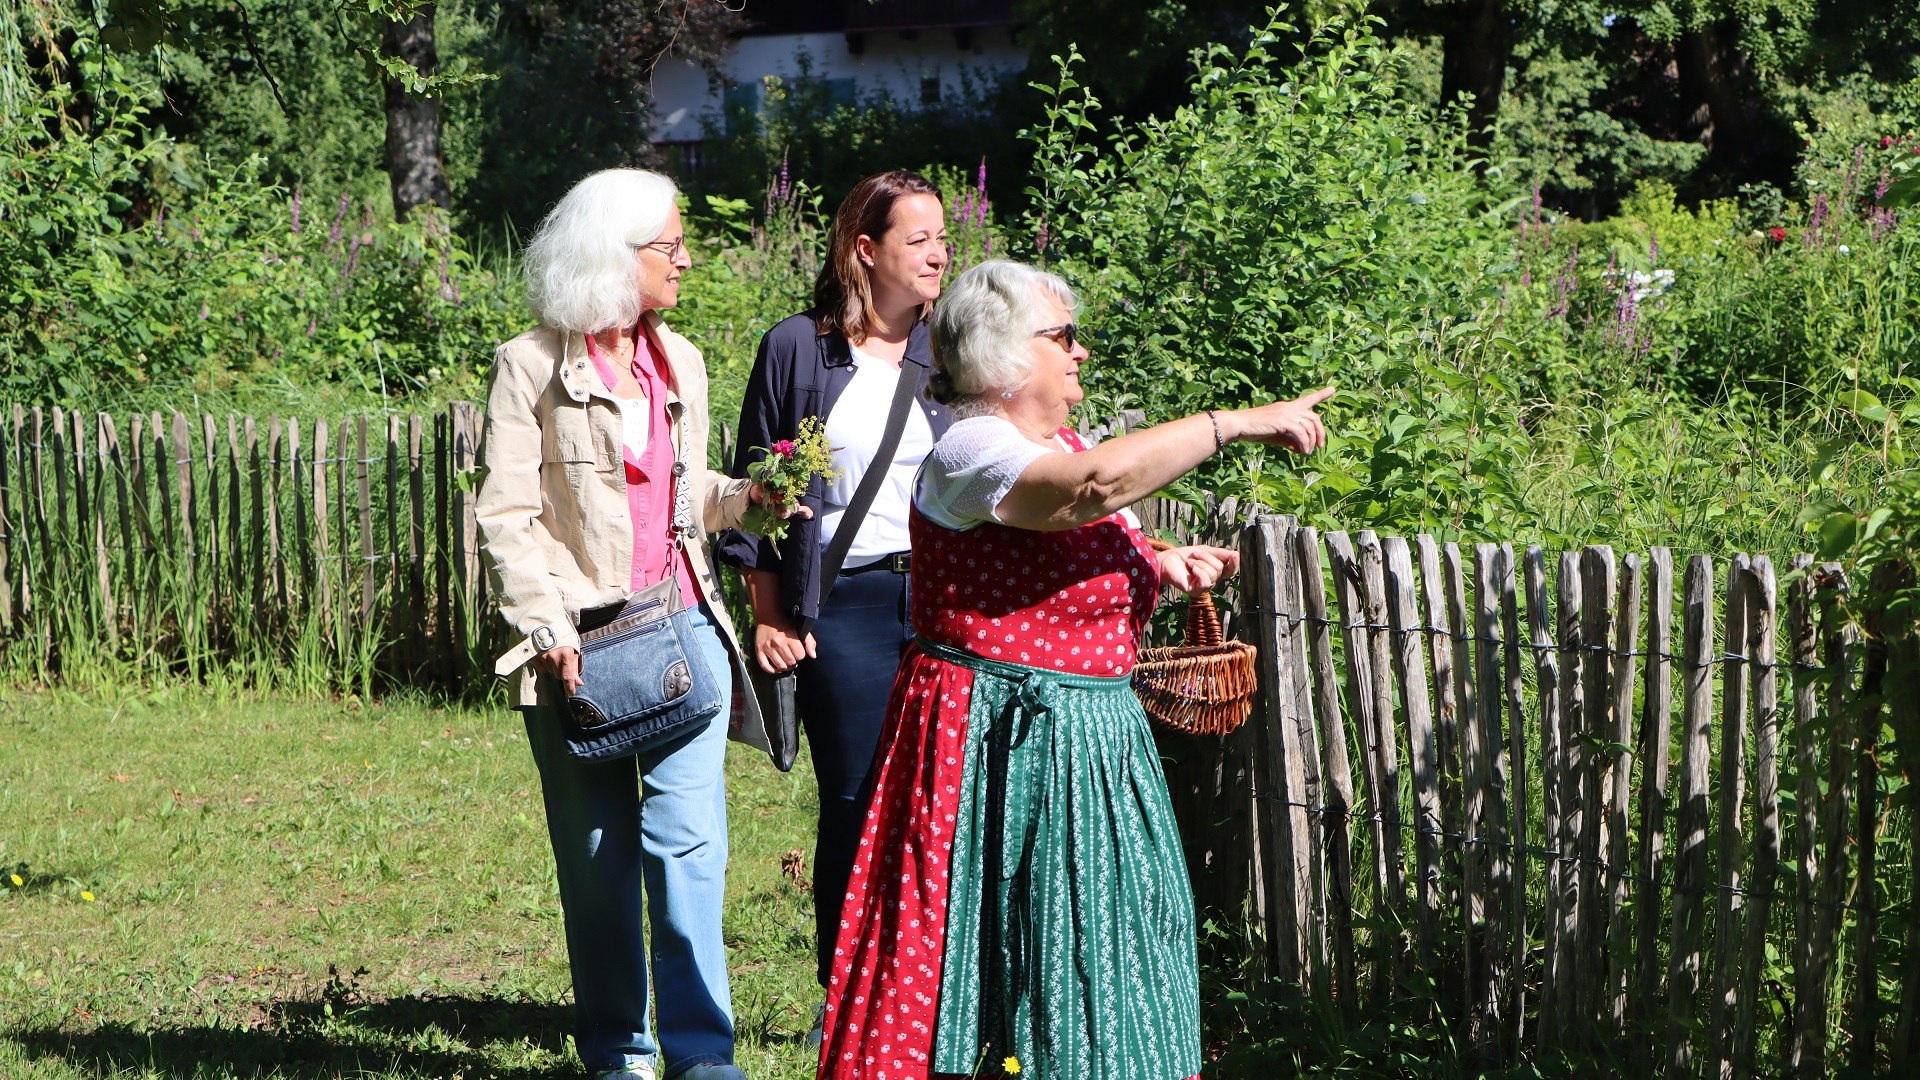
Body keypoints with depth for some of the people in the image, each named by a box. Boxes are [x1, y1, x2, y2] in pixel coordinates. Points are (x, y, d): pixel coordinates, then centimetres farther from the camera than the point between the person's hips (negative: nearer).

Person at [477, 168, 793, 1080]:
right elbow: (506, 516, -6)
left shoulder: (679, 363, 14)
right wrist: (551, 629, -15)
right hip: (583, 639, -4)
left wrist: (747, 494, 5)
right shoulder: (531, 366, -3)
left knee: (688, 838, -7)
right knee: (598, 856, 4)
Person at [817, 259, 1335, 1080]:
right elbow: (1093, 485, -35)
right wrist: (1236, 424, -30)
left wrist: (1163, 567, 7)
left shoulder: (1058, 441, 12)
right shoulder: (970, 451, -17)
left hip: (1090, 741, 9)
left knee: (1094, 946, 13)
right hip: (1004, 744, -9)